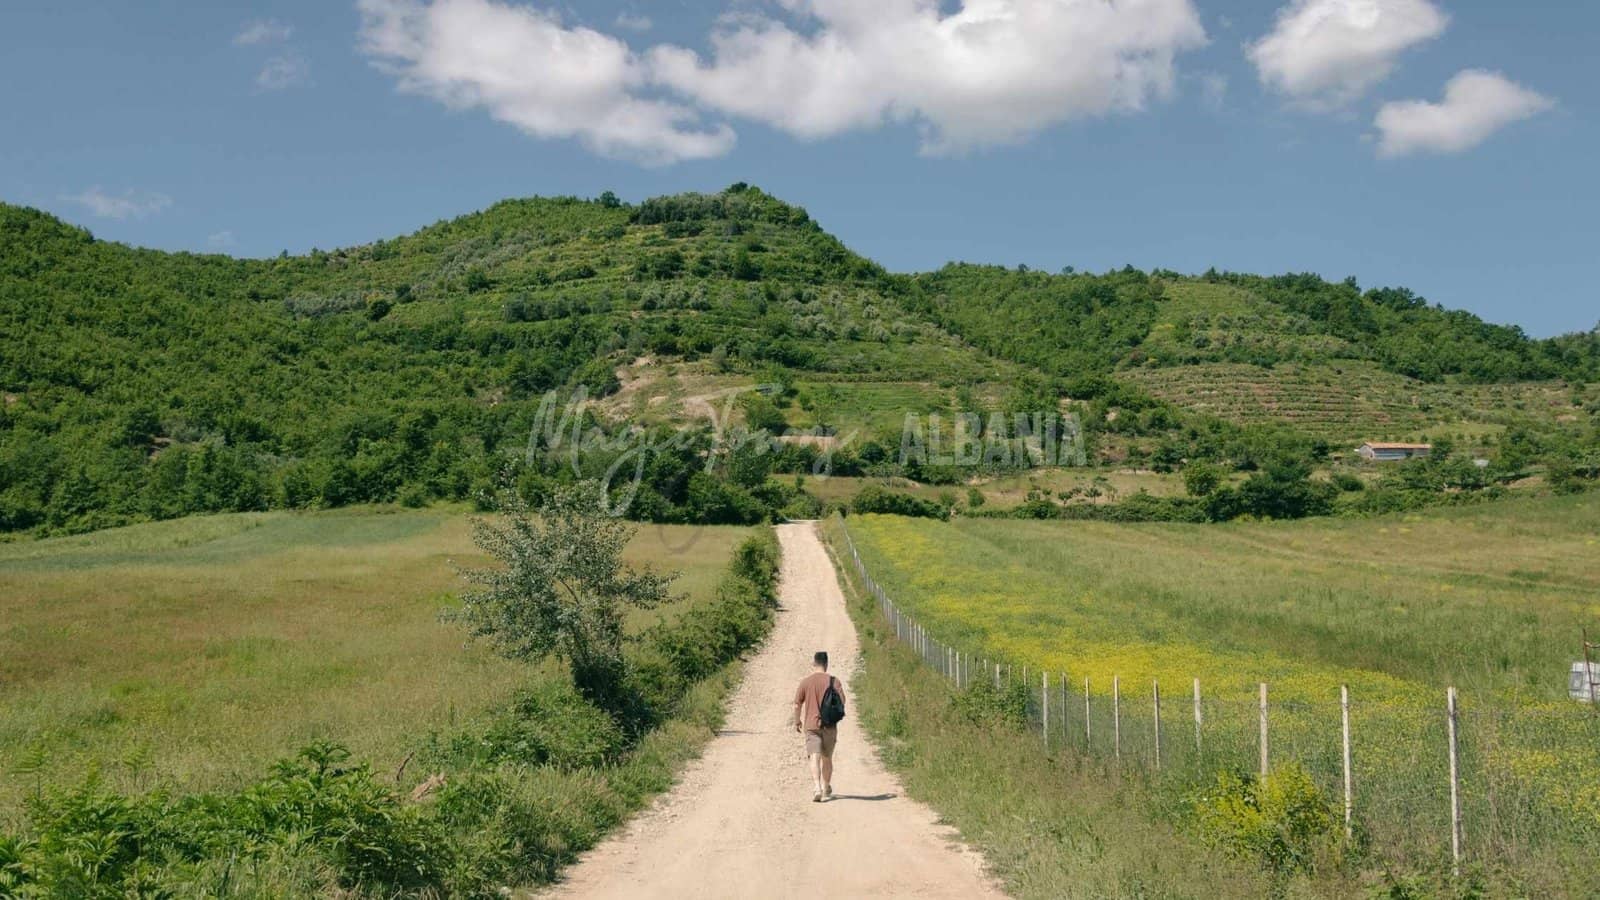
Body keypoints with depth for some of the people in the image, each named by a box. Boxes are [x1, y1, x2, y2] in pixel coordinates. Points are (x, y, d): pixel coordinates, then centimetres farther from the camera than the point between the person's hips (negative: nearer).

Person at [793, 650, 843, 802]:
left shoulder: (805, 682, -3)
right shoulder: (833, 681, -2)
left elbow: (797, 704, 0)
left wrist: (797, 722, 13)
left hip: (811, 725, -2)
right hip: (830, 725, 2)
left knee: (814, 757, -7)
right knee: (827, 758, 17)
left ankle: (817, 788, -25)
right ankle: (827, 788, 31)